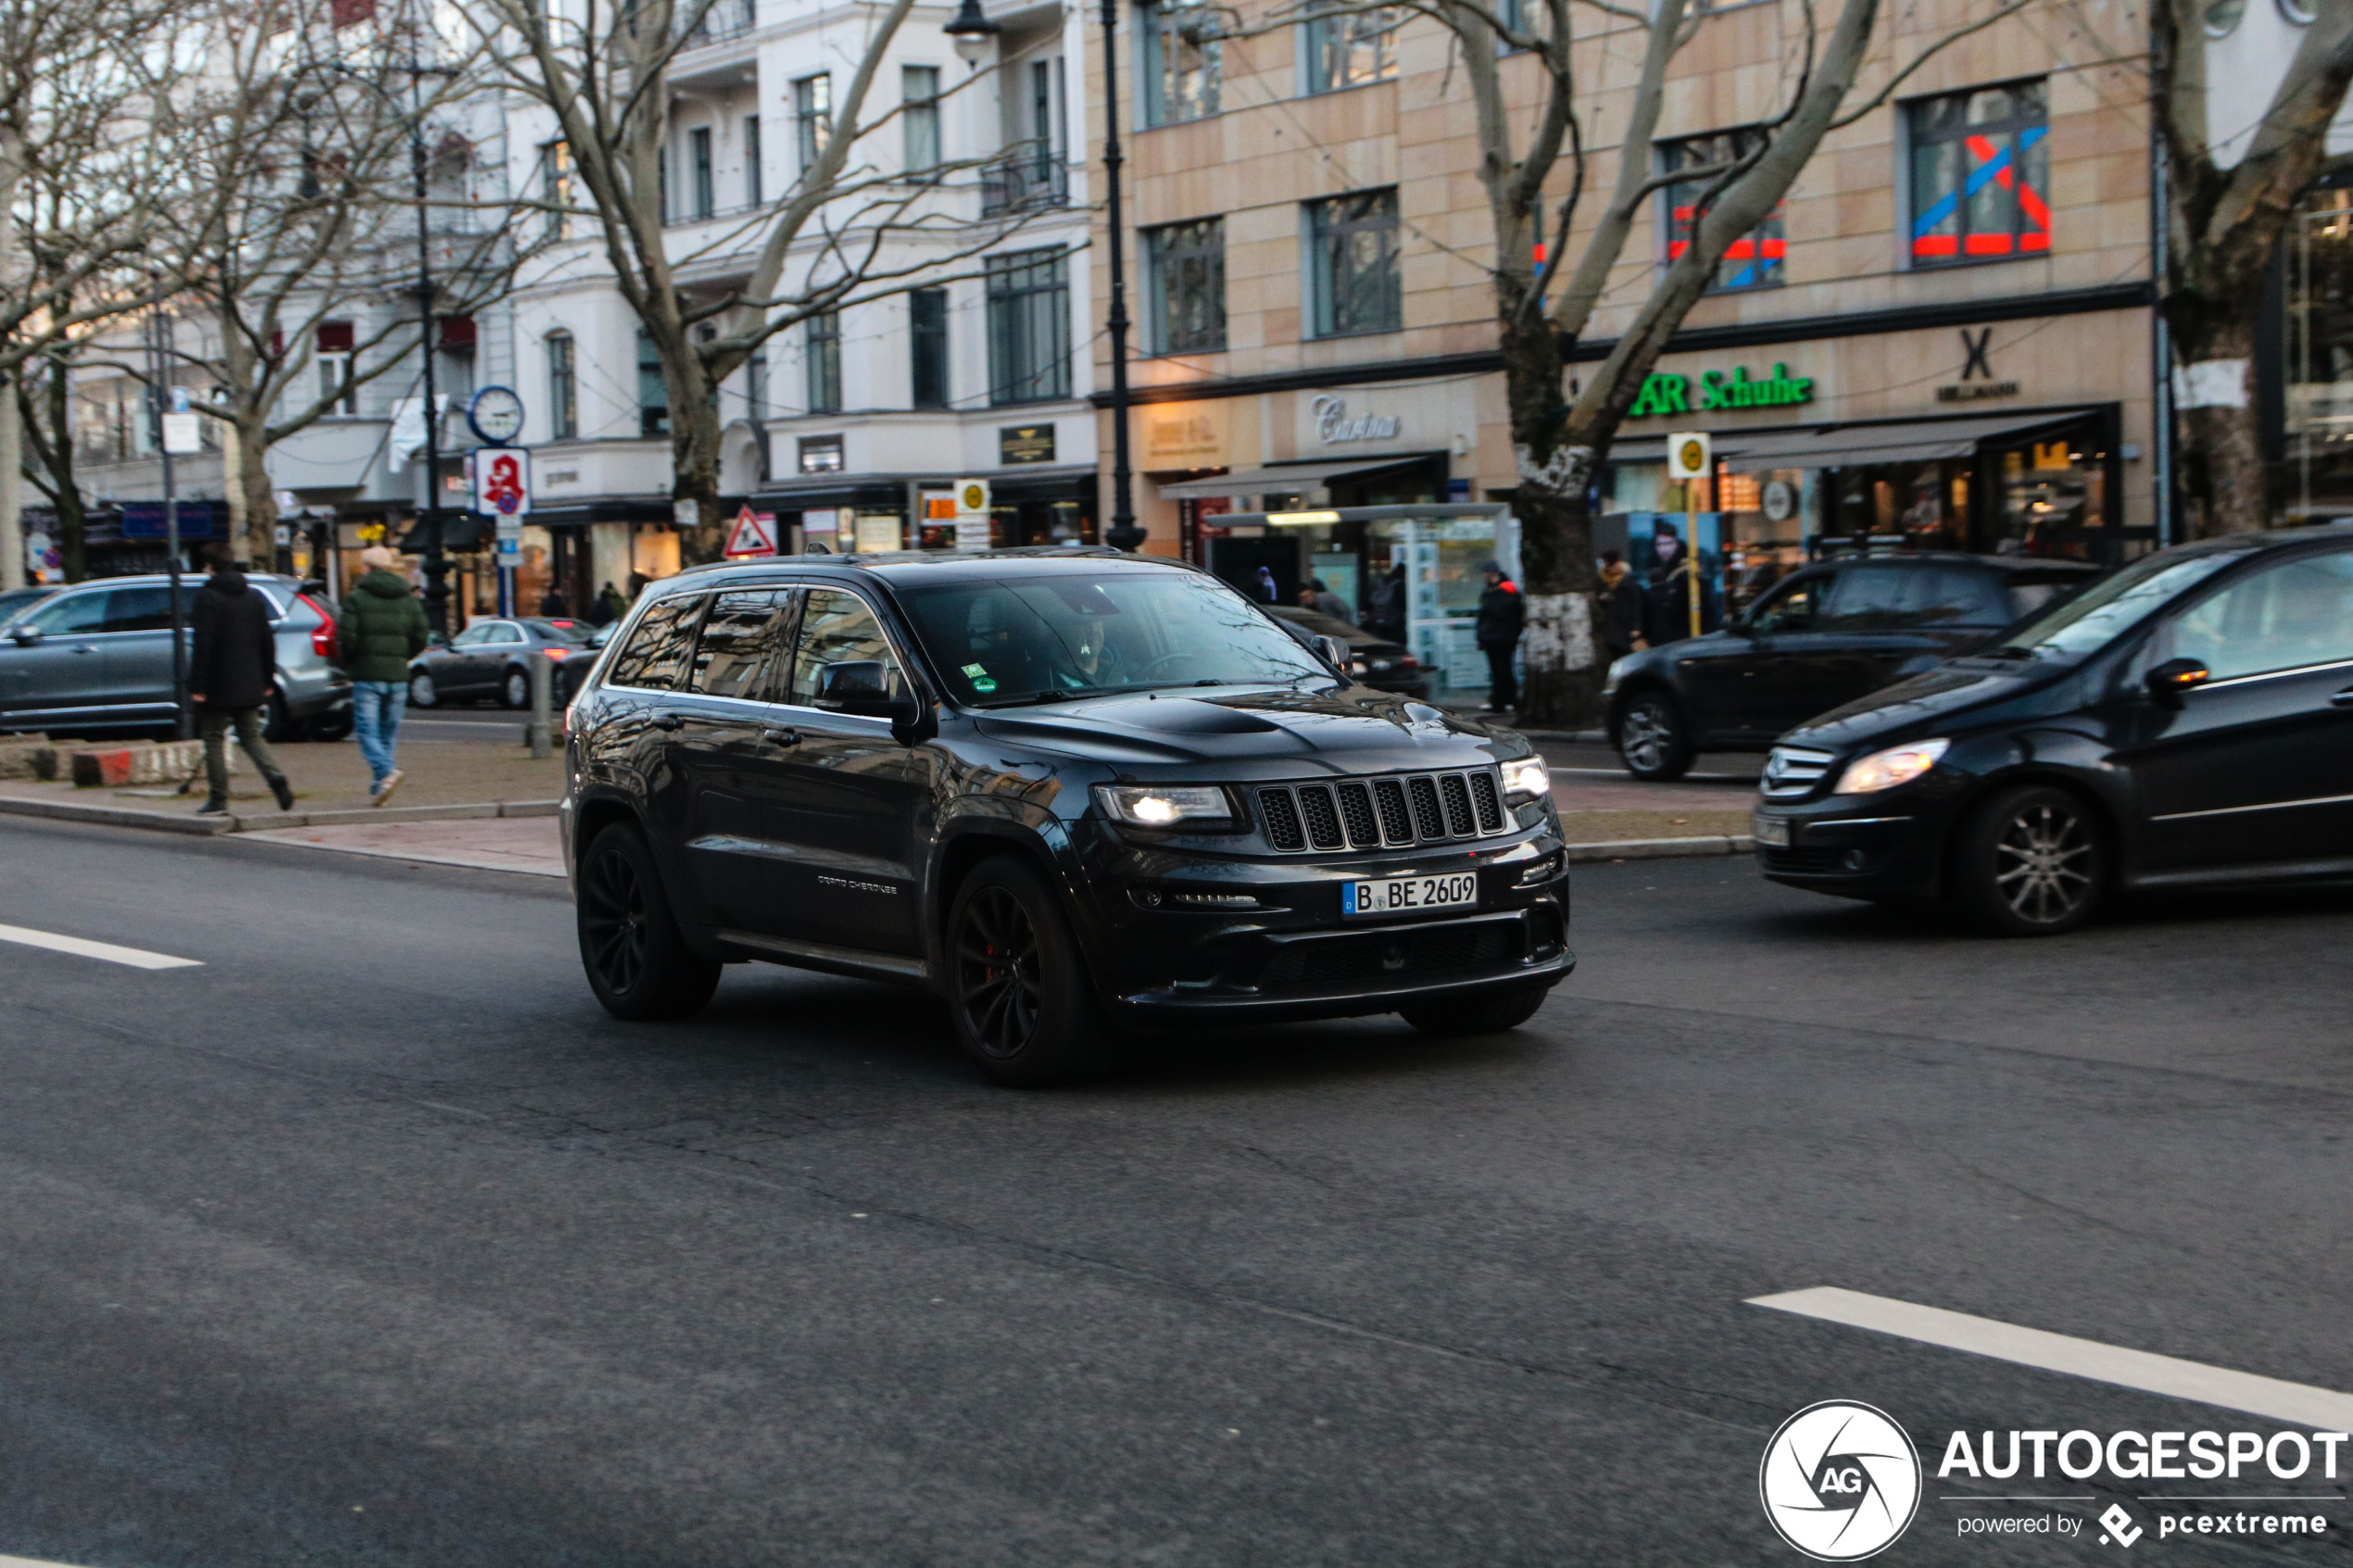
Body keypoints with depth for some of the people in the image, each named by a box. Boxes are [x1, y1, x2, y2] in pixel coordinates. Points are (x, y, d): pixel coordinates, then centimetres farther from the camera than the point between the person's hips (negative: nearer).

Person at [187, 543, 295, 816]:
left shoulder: (207, 597, -11)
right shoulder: (254, 596, 9)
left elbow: (203, 645, -16)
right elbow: (267, 641, 10)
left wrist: (196, 685, -14)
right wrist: (268, 679, 16)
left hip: (217, 685, -6)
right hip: (249, 685, 6)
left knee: (214, 739, 4)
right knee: (251, 736, 12)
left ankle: (218, 799, 6)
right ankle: (276, 778, -12)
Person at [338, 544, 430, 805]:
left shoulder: (356, 598, -6)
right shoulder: (409, 600, 8)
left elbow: (346, 637, -12)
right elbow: (421, 638, 5)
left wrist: (348, 664, 6)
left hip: (367, 674, -4)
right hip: (398, 675, 4)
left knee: (367, 729, -2)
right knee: (389, 731, 10)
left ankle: (386, 771, -26)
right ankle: (378, 788, 10)